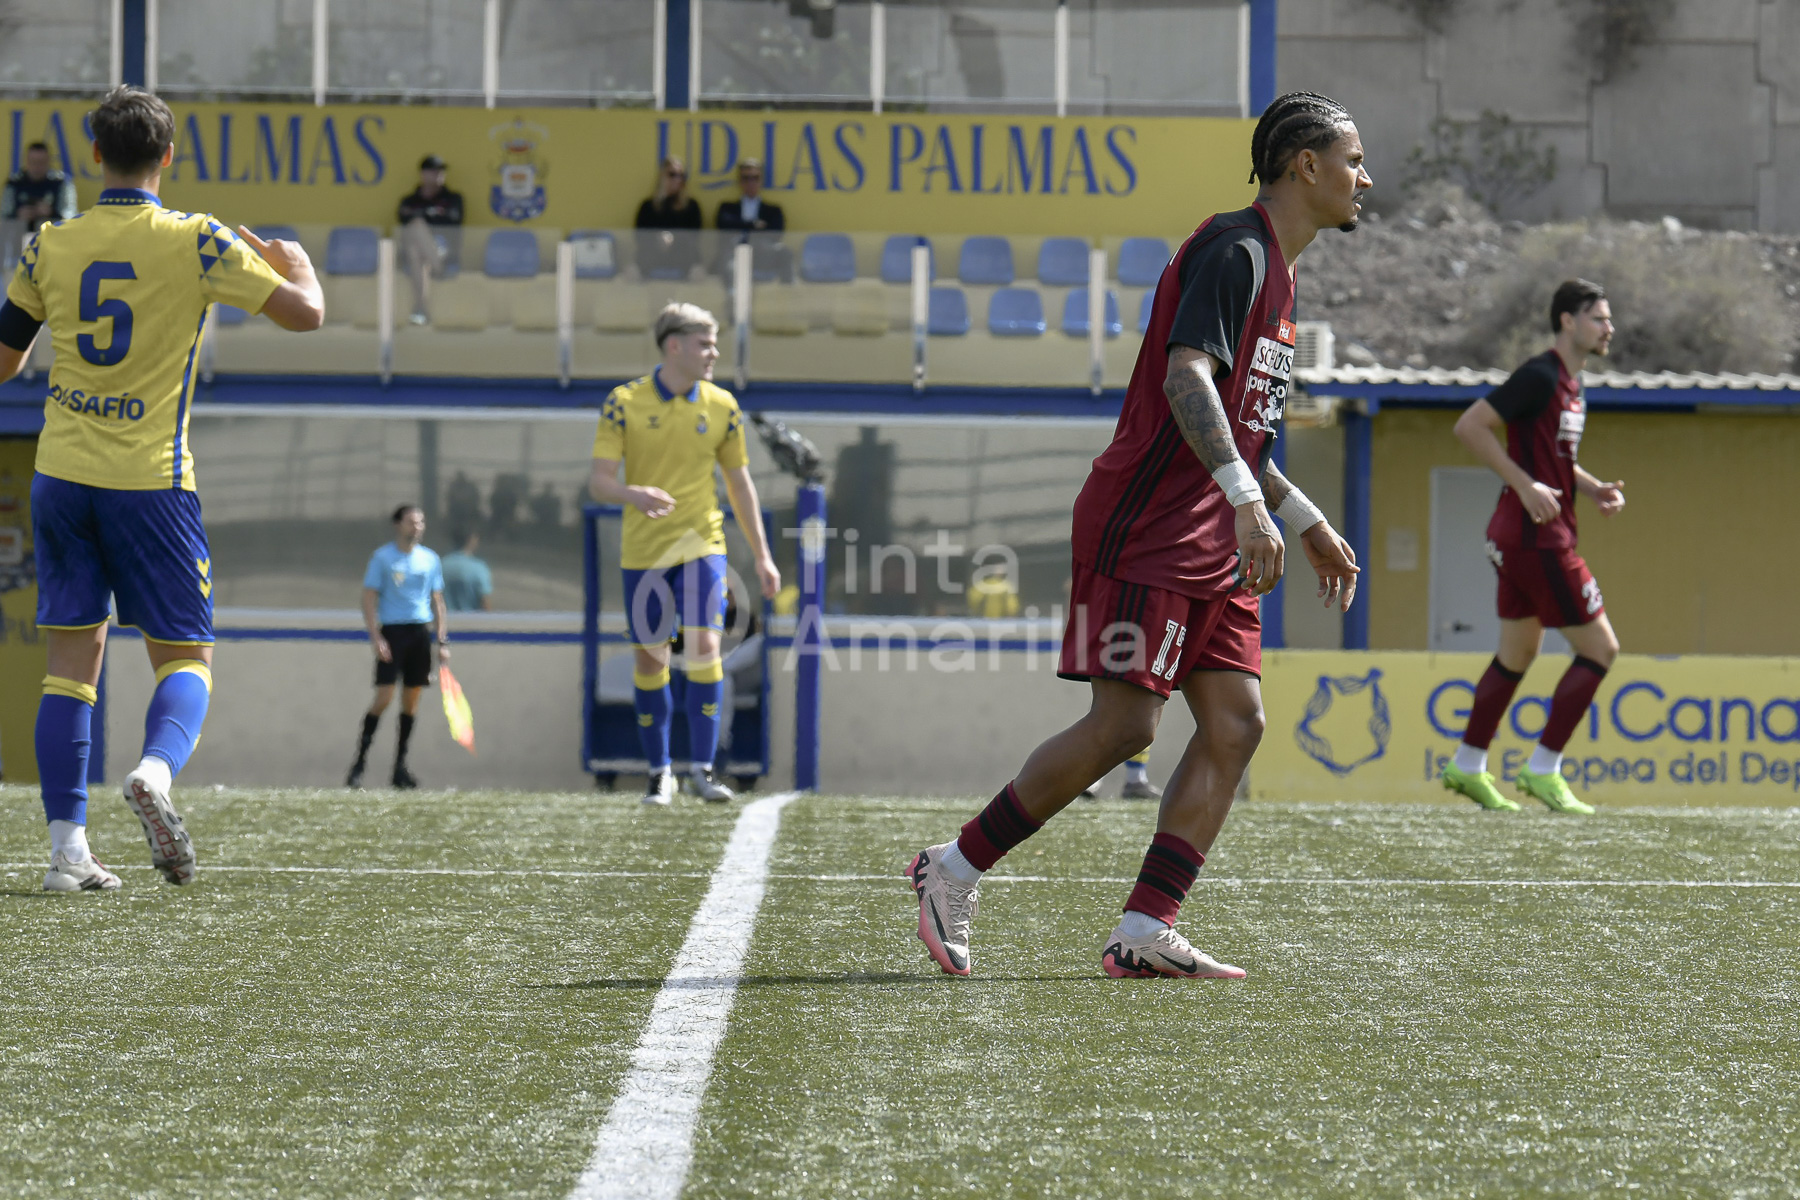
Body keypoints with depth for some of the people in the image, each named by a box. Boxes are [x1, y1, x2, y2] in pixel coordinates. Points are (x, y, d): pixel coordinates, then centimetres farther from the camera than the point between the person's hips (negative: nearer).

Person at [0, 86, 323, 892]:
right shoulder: (195, 243, -7)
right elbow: (304, 313, -6)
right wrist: (295, 263, 16)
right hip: (149, 482, -3)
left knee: (71, 661, 7)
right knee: (186, 654, 6)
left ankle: (67, 847, -1)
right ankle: (156, 770, -26)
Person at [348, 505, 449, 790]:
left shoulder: (430, 559, 11)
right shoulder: (382, 557, -1)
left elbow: (437, 602, 16)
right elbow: (369, 598, -3)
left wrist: (442, 641, 9)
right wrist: (375, 638, -13)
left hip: (420, 632, 4)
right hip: (392, 631, -4)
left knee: (411, 700, 4)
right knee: (384, 698, -12)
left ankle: (400, 766, 10)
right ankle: (360, 761, -4)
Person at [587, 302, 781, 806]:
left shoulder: (721, 406, 2)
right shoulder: (624, 403, -5)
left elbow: (739, 481, 11)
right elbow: (598, 482, -8)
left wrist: (761, 555, 11)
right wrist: (633, 493, -31)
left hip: (702, 544, 1)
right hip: (643, 551, -1)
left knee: (704, 645, -15)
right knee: (649, 658, 2)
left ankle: (702, 767, -9)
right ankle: (659, 772, 15)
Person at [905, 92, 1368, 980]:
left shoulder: (1273, 271, 20)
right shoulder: (1233, 251, -11)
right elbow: (1186, 380, -27)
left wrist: (1306, 521, 28)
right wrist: (1247, 500, -36)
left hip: (1209, 545, 10)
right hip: (1142, 531, -10)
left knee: (1235, 723, 0)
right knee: (1124, 725, -11)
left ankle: (1143, 932, -2)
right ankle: (954, 870, 2)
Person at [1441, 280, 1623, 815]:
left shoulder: (1570, 383, 14)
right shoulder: (1540, 376, -16)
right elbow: (1469, 425, -20)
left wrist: (1594, 489, 9)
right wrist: (1526, 486, -24)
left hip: (1518, 539, 10)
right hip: (1537, 537, -10)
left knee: (1517, 654, 19)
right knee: (1600, 648, -6)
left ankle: (1468, 766, 27)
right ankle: (1543, 770, -3)